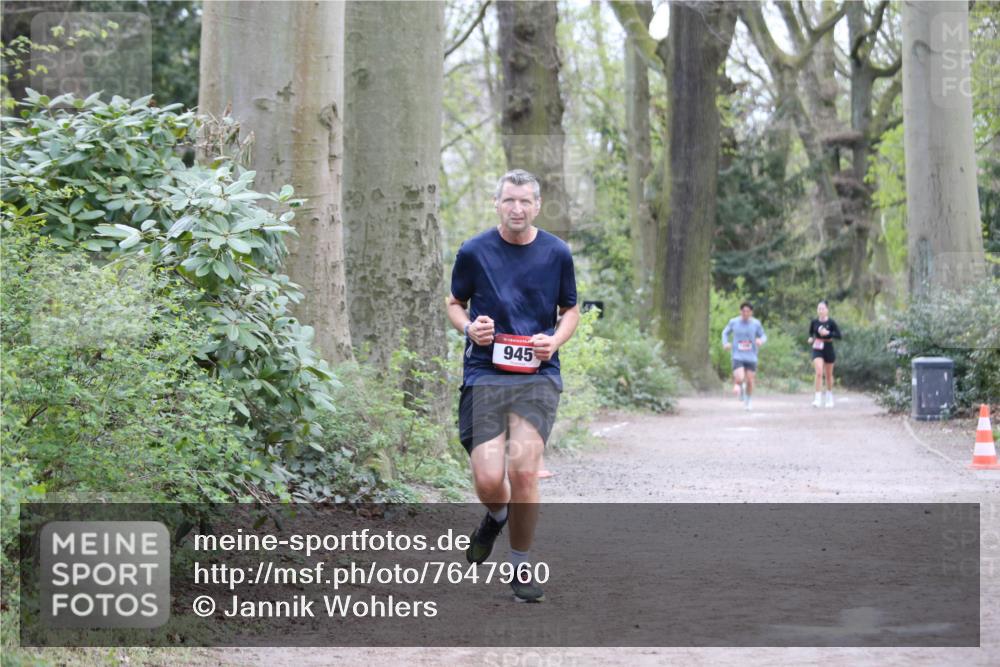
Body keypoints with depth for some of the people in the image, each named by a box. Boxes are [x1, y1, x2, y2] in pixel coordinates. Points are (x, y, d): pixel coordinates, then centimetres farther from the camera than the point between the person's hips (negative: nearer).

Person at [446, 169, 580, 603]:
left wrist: (555, 341, -5)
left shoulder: (557, 253, 5)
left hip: (538, 374, 0)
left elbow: (571, 310, 16)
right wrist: (469, 327, -6)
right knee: (488, 480, -9)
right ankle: (496, 516, 30)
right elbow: (455, 302, 16)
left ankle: (521, 566, 4)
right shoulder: (474, 252, 2)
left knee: (523, 469, -15)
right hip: (485, 373, 0)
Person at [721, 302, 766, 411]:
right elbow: (725, 332, 15)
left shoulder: (756, 323, -3)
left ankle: (747, 401, 30)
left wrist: (761, 340, -17)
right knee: (739, 379, -18)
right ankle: (739, 386, 19)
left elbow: (763, 336, 8)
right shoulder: (733, 322, -1)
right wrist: (725, 343, -4)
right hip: (738, 357, -1)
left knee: (750, 381, 6)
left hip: (751, 357, 1)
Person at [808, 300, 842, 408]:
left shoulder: (831, 322, -9)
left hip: (828, 349, 0)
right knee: (819, 373, -17)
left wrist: (828, 333, -25)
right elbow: (811, 332, 15)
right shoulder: (814, 322, -2)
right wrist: (811, 338, -5)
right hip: (817, 350, 0)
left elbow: (838, 335, -11)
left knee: (828, 375, 14)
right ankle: (818, 398, -18)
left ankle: (829, 396, 35)